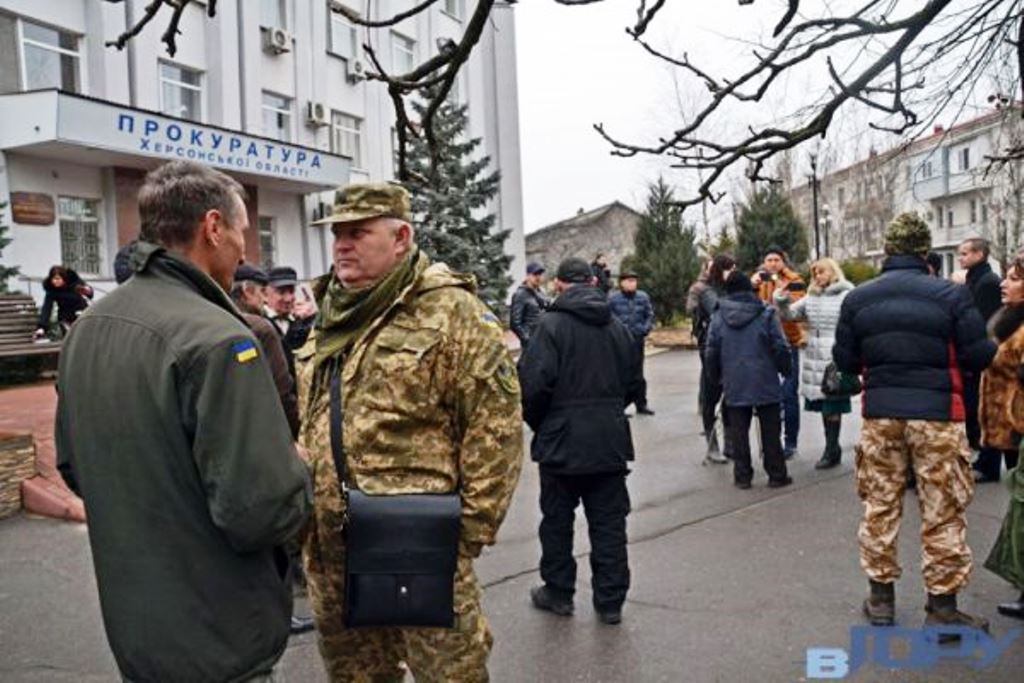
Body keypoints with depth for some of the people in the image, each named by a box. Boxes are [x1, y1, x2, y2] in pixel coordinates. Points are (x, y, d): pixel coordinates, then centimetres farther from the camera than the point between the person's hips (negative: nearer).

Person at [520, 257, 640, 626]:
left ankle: (558, 592, 24)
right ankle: (610, 601, 17)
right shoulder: (616, 326, 5)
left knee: (557, 520, 12)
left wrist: (537, 423, 0)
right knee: (609, 523, 10)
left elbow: (535, 385, -17)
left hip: (561, 442, -4)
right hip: (610, 441, 4)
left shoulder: (552, 324, -12)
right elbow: (634, 384, 11)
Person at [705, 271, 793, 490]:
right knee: (770, 431, 7)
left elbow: (712, 352, 5)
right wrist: (786, 371, 9)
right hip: (765, 383, -1)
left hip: (735, 385, 2)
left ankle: (742, 475, 12)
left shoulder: (718, 317, 0)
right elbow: (781, 348, -6)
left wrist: (716, 377, 18)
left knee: (738, 431, 8)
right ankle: (777, 475, 13)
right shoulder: (766, 314, -6)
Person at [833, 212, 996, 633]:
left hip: (880, 415, 3)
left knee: (880, 507, 13)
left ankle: (881, 597, 22)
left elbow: (845, 362, 4)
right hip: (938, 415, -2)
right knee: (943, 513, 8)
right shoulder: (951, 295, -8)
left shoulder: (858, 299, 0)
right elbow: (980, 357, -6)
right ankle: (943, 606, 15)